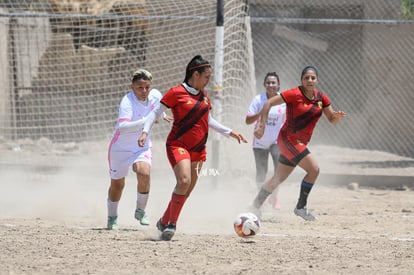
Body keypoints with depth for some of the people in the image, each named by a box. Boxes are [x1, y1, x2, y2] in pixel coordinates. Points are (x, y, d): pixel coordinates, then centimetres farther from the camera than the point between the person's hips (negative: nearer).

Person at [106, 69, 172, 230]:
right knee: (117, 184, 11)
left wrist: (162, 115, 24)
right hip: (121, 147, -3)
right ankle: (112, 218, 36)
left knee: (144, 174, -24)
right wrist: (146, 122, -52)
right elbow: (122, 127, -46)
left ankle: (140, 211, -1)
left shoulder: (155, 95, -12)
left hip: (143, 146, 3)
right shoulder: (127, 102, -30)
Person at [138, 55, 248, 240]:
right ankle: (171, 224, -18)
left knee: (187, 191, 7)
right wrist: (145, 131, -17)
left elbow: (209, 121, 25)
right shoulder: (176, 92, -6)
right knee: (184, 181, -27)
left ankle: (164, 222, 23)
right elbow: (156, 113, -4)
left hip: (198, 148, 7)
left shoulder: (204, 95, 13)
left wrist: (230, 133, 19)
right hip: (178, 144, -7)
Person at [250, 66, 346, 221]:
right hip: (288, 138, -7)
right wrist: (262, 126, -20)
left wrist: (337, 116, -15)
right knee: (314, 169, -17)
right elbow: (269, 103, -14)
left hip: (300, 143, 7)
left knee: (279, 178, 14)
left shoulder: (321, 98, 5)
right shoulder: (295, 94, -15)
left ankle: (256, 205, 28)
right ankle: (301, 207, -6)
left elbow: (332, 120, 9)